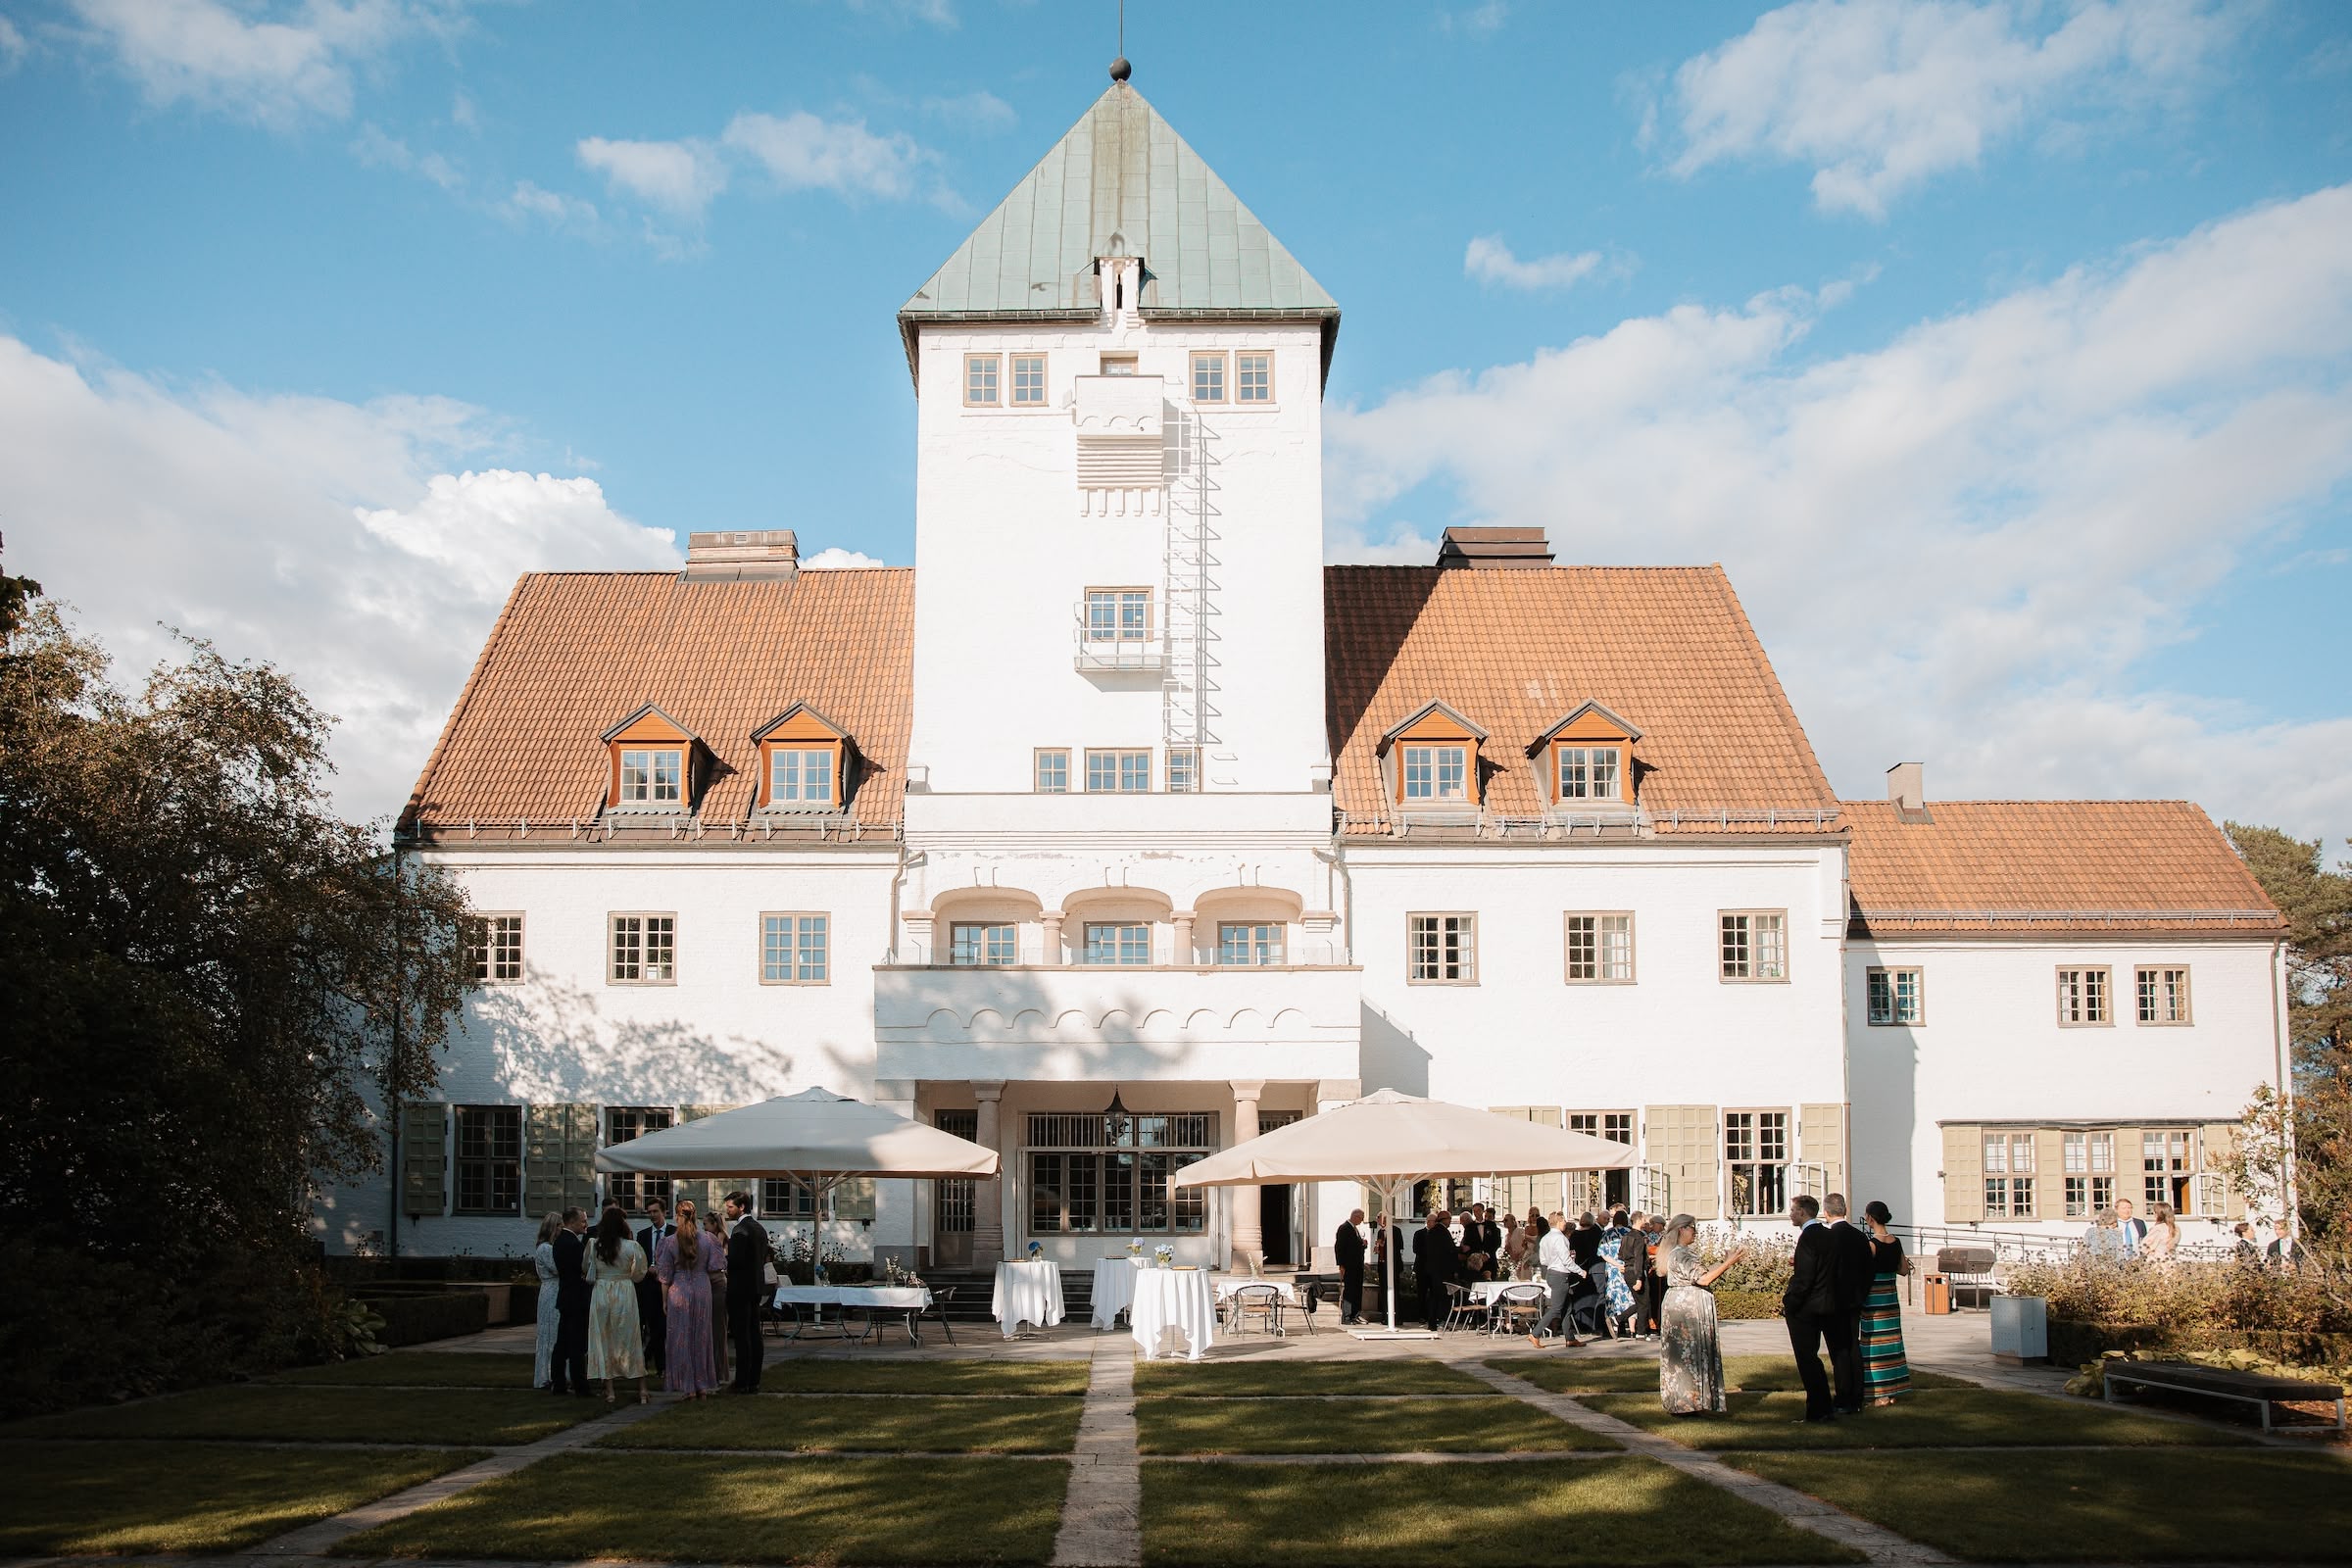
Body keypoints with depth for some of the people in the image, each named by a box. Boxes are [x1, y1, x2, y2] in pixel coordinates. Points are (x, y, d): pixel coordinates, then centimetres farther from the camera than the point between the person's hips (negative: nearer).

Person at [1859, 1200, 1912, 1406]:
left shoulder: (1871, 1244, -17)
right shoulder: (1896, 1242, 2)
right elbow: (1904, 1270, 10)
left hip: (1874, 1300, -6)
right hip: (1891, 1298, 6)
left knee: (1875, 1344, 1)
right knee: (1890, 1343, 13)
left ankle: (1881, 1395, 3)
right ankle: (1892, 1392, 19)